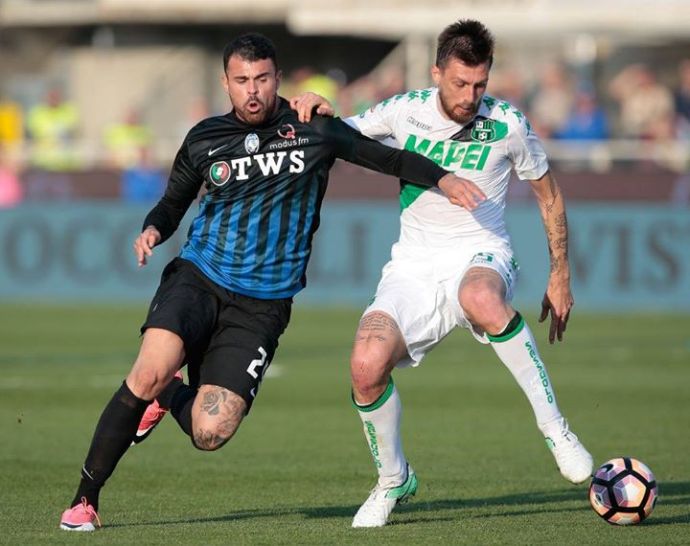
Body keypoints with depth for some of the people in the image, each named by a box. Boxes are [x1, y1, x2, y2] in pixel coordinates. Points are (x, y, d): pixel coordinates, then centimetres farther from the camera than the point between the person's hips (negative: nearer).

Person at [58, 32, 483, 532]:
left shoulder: (314, 131, 1)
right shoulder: (204, 139, 6)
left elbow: (386, 156, 7)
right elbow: (174, 203, 19)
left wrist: (442, 177, -7)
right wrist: (153, 230, -2)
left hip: (263, 304, 0)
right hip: (197, 278, 0)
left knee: (210, 433, -14)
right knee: (151, 372, -28)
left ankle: (167, 397, 25)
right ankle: (85, 498, -11)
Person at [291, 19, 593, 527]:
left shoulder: (507, 124, -6)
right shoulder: (405, 111, -2)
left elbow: (549, 194, 9)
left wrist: (560, 276, 9)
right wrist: (316, 110, -11)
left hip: (481, 257, -3)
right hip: (415, 266, 3)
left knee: (481, 298, -42)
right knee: (367, 365, -23)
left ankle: (554, 428, -29)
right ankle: (393, 480, 5)